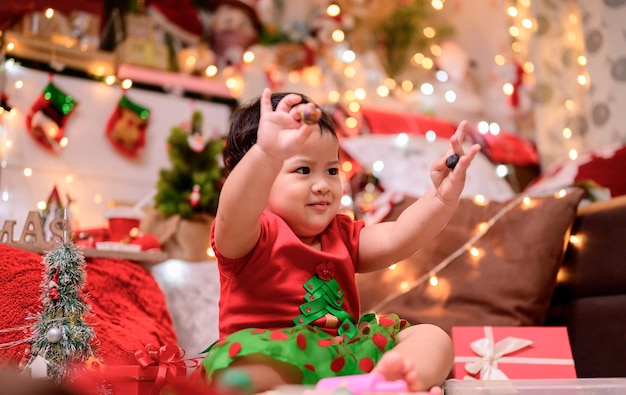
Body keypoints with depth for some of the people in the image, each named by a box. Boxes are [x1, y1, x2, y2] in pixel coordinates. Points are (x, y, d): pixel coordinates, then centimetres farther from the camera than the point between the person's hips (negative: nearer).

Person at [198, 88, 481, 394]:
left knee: (433, 338, -7)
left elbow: (395, 240, 3)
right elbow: (232, 216, -29)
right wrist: (268, 154, -48)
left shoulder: (341, 234, 18)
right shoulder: (251, 234, -5)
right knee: (242, 369, -39)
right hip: (276, 357, -6)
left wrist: (443, 197, -13)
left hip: (346, 352, 7)